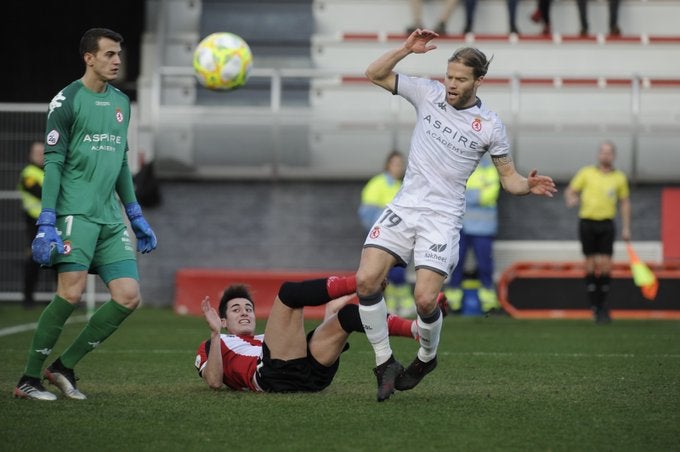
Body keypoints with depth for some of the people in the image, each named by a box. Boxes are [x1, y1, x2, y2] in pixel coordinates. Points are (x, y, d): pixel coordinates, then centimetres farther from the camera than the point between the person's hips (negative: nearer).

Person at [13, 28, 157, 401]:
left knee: (128, 297, -4)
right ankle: (28, 380, -8)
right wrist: (46, 224, -15)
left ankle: (65, 366, 7)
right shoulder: (67, 101, -4)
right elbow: (53, 162, -8)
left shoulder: (121, 102, 17)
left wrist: (136, 217, 22)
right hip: (76, 212, -7)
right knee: (71, 292, -19)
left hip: (111, 217, 7)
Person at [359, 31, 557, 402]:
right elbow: (375, 74, 5)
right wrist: (406, 49, -9)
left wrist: (529, 186, -16)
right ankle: (385, 363, -1)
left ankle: (426, 357, 17)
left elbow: (508, 177, 6)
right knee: (366, 280, -16)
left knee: (425, 299, -16)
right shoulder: (429, 94, 4)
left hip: (442, 217, -3)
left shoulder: (489, 125, -1)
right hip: (404, 206, 3)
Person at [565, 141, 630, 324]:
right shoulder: (586, 173, 3)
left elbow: (625, 202, 15)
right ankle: (595, 306, 6)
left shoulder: (619, 177, 8)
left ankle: (603, 306, 1)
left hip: (606, 224, 1)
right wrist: (571, 199, -18)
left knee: (605, 266, -8)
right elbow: (570, 191, 7)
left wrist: (626, 228, 10)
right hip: (587, 222, -1)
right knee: (590, 266, -2)